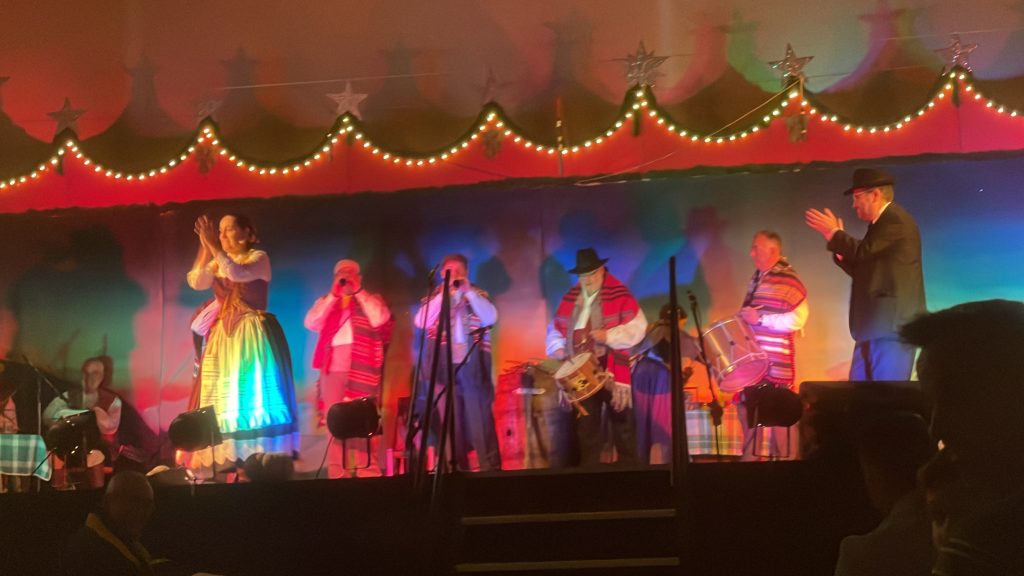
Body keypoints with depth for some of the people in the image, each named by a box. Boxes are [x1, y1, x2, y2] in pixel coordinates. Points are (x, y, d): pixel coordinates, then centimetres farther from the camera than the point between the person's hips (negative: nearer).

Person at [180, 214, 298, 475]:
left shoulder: (259, 258, -3)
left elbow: (238, 274, -23)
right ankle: (226, 457, 2)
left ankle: (258, 457, -7)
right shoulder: (217, 262, 13)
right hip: (223, 336, 6)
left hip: (252, 336, -6)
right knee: (220, 396, 0)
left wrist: (215, 246, -24)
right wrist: (205, 249, -11)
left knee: (252, 394, -8)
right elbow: (196, 283, -4)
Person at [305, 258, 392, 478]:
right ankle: (337, 473, -1)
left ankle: (368, 472, -10)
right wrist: (333, 294, 2)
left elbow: (379, 320, -5)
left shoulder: (371, 300, 16)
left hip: (362, 367, -3)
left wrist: (358, 292, 0)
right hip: (333, 366, 3)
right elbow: (311, 323, 5)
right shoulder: (327, 302, 22)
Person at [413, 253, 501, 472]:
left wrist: (468, 291, -12)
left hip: (474, 367, -1)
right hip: (444, 367, 1)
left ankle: (491, 468, -1)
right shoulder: (434, 297, 11)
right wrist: (444, 293, -11)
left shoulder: (478, 295, 10)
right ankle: (457, 468, 9)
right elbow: (420, 322, -7)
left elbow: (490, 318, -9)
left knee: (480, 419, -4)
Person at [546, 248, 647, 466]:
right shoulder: (570, 298, 11)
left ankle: (628, 464, 8)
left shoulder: (619, 295, -4)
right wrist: (558, 348, 1)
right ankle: (588, 466, 16)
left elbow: (637, 327, -11)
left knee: (622, 421, 0)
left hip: (612, 368, -5)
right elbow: (556, 328, 20)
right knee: (584, 423, 8)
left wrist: (608, 336, -21)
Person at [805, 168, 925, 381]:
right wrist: (838, 240, 11)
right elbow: (863, 270, 21)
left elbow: (863, 251, -22)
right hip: (875, 325, 10)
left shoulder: (896, 220, -11)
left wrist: (834, 232, -7)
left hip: (893, 325, -10)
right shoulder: (881, 223, 21)